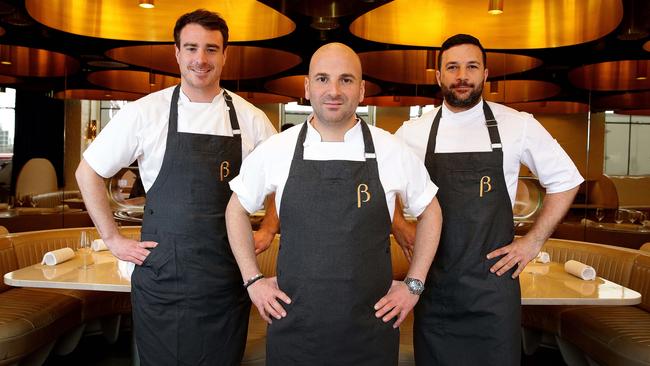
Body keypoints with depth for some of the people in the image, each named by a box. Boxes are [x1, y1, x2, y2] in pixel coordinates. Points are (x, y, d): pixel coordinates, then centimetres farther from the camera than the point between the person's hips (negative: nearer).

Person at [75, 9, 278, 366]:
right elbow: (87, 172, 5)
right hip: (161, 279, -1)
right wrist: (113, 239, 1)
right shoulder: (144, 112, -5)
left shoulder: (250, 118, 0)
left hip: (228, 280, 1)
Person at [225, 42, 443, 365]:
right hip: (293, 327, 1)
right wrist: (252, 280, 4)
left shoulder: (393, 151, -5)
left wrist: (414, 284, 5)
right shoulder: (276, 150, -5)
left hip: (371, 331, 0)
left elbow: (429, 211, 9)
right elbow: (237, 209, 10)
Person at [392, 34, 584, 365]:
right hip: (433, 285, 1)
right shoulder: (413, 132, 0)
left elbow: (565, 180, 7)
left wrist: (534, 241, 2)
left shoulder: (517, 126, -2)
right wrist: (399, 228, 0)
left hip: (494, 281, -1)